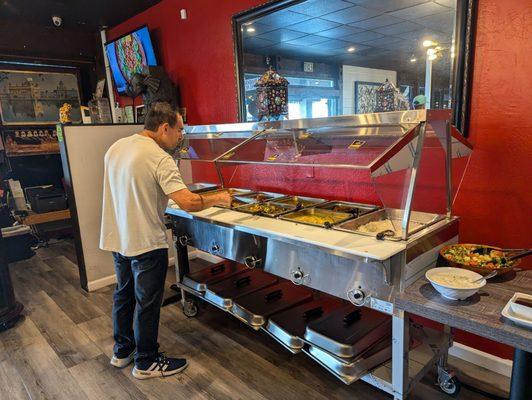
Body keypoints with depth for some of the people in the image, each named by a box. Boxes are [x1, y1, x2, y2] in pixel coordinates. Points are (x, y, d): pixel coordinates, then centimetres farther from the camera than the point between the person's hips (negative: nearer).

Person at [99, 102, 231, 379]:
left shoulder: (115, 148, 4)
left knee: (123, 295, 22)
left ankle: (122, 352, 40)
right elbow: (188, 202, -28)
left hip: (116, 239, 8)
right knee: (147, 304, 7)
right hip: (146, 243, -8)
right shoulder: (159, 158, -21)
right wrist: (217, 199, -13)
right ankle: (146, 363, 25)